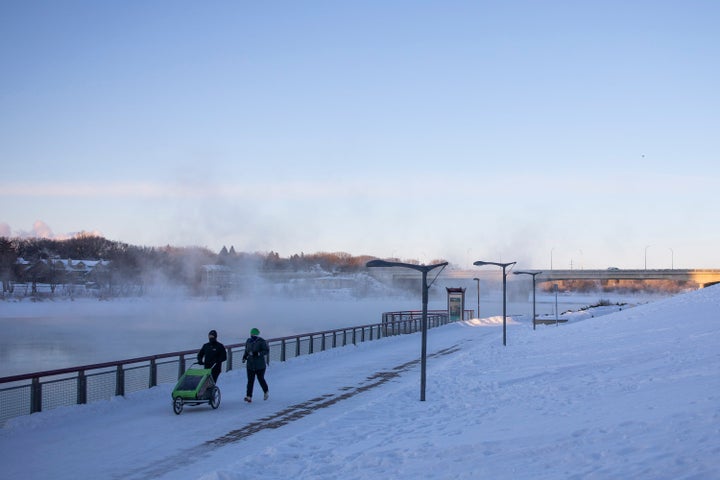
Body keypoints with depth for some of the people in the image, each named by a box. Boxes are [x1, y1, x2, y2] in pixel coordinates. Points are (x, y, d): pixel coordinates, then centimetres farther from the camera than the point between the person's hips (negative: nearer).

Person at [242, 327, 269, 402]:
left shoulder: (262, 342, -9)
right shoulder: (248, 341, 8)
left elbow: (267, 351, -15)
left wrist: (258, 353, -27)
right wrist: (244, 357, 4)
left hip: (260, 365, -4)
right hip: (250, 365, 4)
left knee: (261, 379, 9)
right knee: (250, 381, -4)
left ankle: (266, 391, 35)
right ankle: (249, 396, -7)